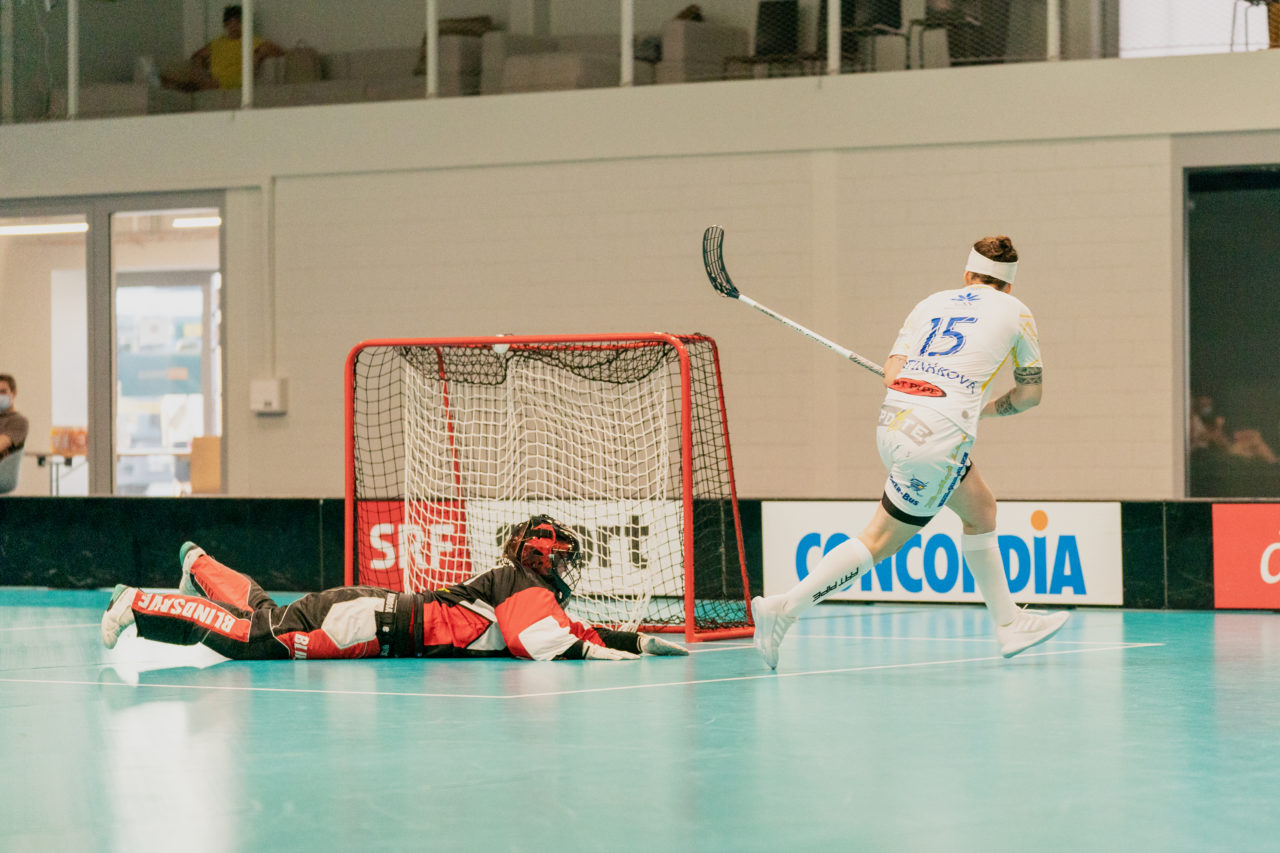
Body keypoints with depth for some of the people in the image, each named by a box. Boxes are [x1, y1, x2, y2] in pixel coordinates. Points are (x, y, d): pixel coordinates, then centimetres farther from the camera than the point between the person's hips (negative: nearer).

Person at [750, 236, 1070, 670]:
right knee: (880, 541, 1)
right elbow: (1030, 392, 22)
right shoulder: (1016, 312, 14)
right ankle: (783, 608, -4)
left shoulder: (932, 303, 20)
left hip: (893, 421, 6)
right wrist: (986, 407, 38)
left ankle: (1009, 624, 31)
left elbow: (892, 374, 10)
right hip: (939, 434, -6)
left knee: (980, 508, 22)